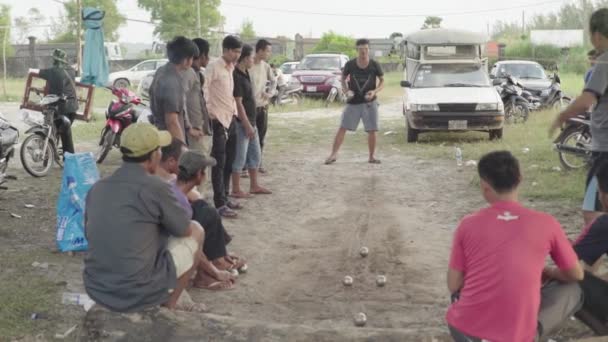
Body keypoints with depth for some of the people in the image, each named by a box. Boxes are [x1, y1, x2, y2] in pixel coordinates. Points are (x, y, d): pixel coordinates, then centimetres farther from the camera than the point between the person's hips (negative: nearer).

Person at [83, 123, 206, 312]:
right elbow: (186, 230, 1)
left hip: (96, 291, 7)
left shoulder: (97, 188, 5)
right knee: (196, 232, 12)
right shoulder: (155, 187, -13)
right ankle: (168, 306, 15)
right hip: (137, 293, -6)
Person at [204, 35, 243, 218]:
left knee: (229, 162, 13)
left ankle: (225, 198, 22)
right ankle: (220, 204, -5)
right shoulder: (214, 66, -11)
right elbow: (203, 88, -19)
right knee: (219, 163, -6)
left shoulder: (232, 68, 13)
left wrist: (235, 110, 12)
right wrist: (208, 112, -19)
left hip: (231, 119, 8)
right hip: (218, 120, -8)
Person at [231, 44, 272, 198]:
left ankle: (254, 186, 25)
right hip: (242, 123, -10)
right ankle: (236, 190, 6)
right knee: (240, 157, -2)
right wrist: (247, 125, -21)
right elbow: (238, 104, -21)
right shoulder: (236, 77, -18)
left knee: (255, 154, 15)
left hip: (251, 121, 10)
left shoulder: (245, 74, 11)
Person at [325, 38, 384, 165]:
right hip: (353, 102, 0)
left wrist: (375, 91, -16)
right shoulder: (350, 64, -6)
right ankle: (333, 154, 3)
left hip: (369, 102, 0)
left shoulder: (375, 65, -7)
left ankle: (372, 157, 16)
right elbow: (343, 78, 8)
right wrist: (346, 91, -10)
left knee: (372, 130, 1)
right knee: (342, 128, -4)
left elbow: (382, 81, 3)